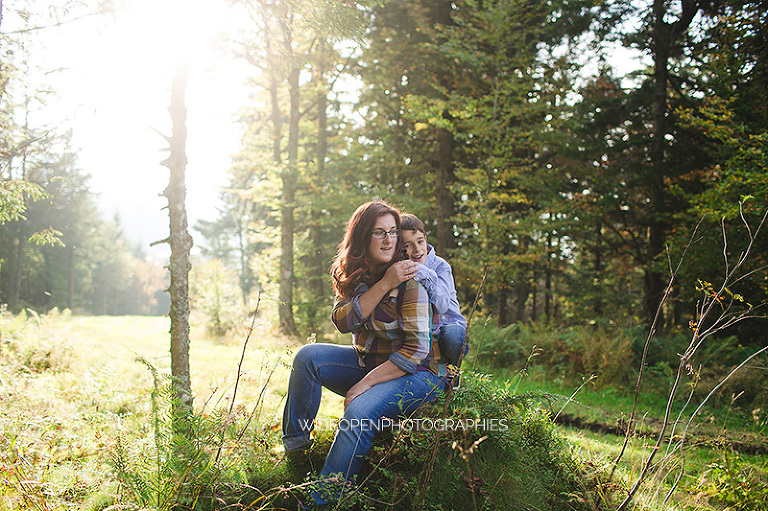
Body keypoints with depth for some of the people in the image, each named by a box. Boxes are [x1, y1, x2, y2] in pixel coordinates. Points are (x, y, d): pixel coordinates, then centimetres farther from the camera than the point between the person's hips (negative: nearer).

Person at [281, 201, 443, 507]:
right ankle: (294, 445, -1)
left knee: (358, 415, -31)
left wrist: (365, 384, -22)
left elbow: (416, 350, -20)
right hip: (367, 361, 6)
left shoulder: (410, 280, -17)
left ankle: (320, 501, -23)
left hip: (414, 373, -6)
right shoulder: (351, 275, 1)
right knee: (308, 357, -14)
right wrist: (384, 285, -24)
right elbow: (342, 322, -14)